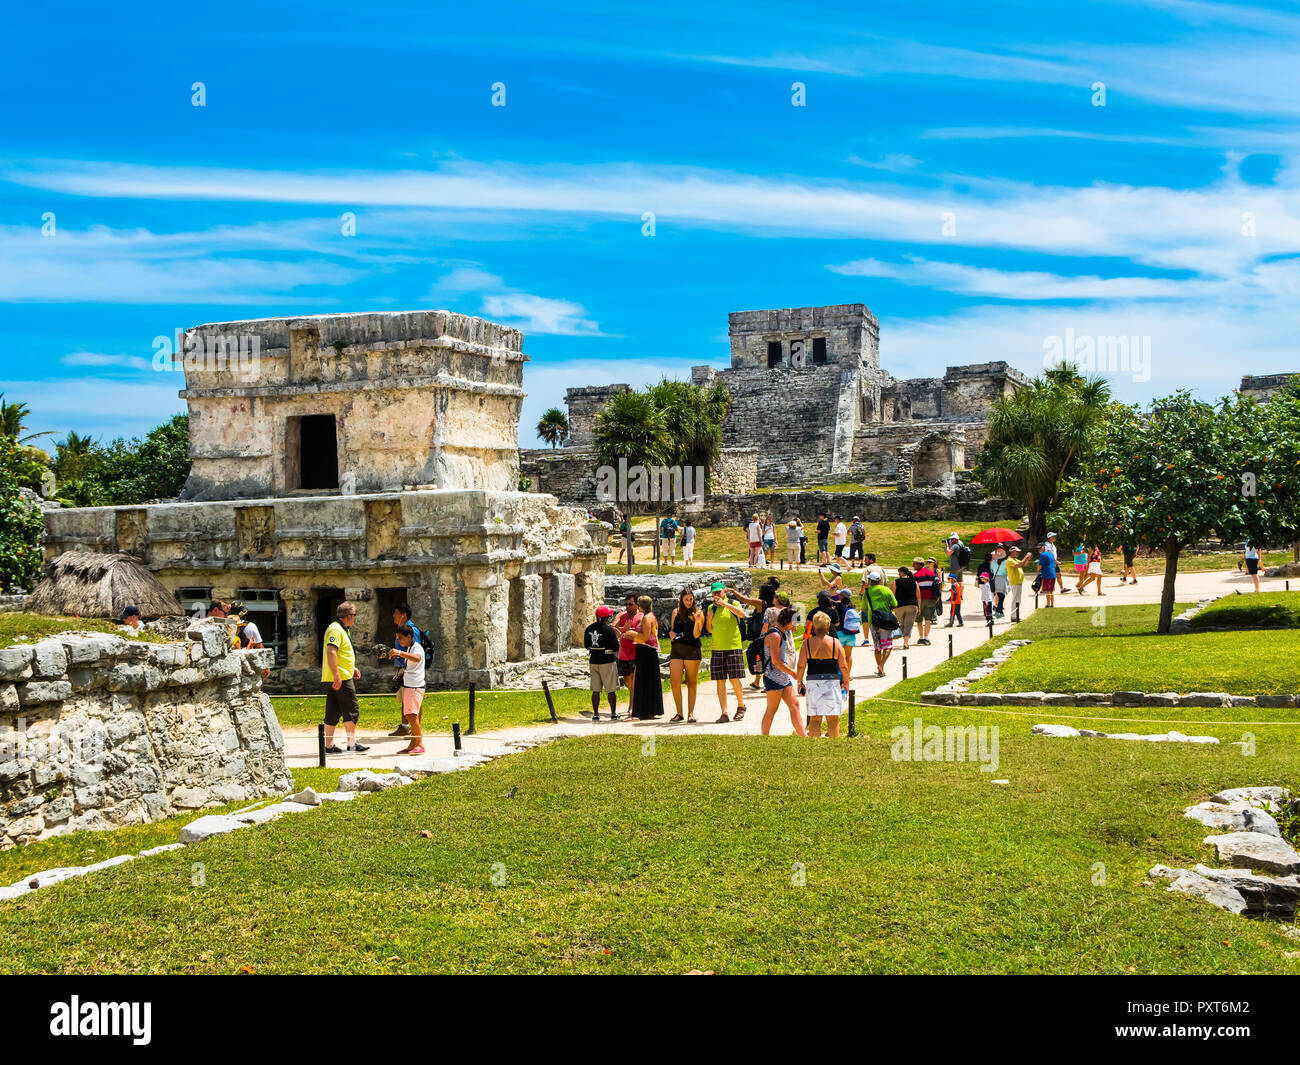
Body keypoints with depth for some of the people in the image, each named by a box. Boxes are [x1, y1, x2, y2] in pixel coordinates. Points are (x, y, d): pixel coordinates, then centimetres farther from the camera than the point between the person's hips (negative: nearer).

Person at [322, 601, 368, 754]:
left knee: (333, 712, 10)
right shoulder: (335, 630, -14)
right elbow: (331, 652, -24)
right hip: (340, 678, -10)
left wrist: (352, 668, 30)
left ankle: (329, 745, 12)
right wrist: (337, 675, -29)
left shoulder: (340, 629, 20)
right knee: (351, 710, -5)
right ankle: (352, 744, -3)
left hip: (337, 678, 10)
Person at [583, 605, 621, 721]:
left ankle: (595, 714, 10)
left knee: (596, 690, 9)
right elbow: (616, 647, -12)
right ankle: (613, 714, 11)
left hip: (593, 662, 5)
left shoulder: (588, 629, 3)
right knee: (611, 690, 5)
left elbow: (586, 645, 13)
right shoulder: (609, 629, -14)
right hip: (607, 662, -5)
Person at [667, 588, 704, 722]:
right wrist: (671, 633, 2)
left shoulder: (698, 613, 2)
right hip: (676, 649, 2)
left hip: (692, 650, -2)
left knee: (692, 682, 3)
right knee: (675, 682, -6)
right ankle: (679, 713, 5)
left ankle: (691, 713, 10)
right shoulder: (676, 612, 12)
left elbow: (696, 635, -6)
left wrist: (697, 621, -21)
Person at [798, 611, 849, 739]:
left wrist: (800, 682, 12)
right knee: (833, 719, 3)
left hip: (813, 682, 1)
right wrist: (846, 683, 11)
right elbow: (843, 667, -1)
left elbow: (801, 666, -1)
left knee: (814, 718, 7)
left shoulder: (807, 643, 0)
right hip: (832, 681, -1)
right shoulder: (835, 643, -2)